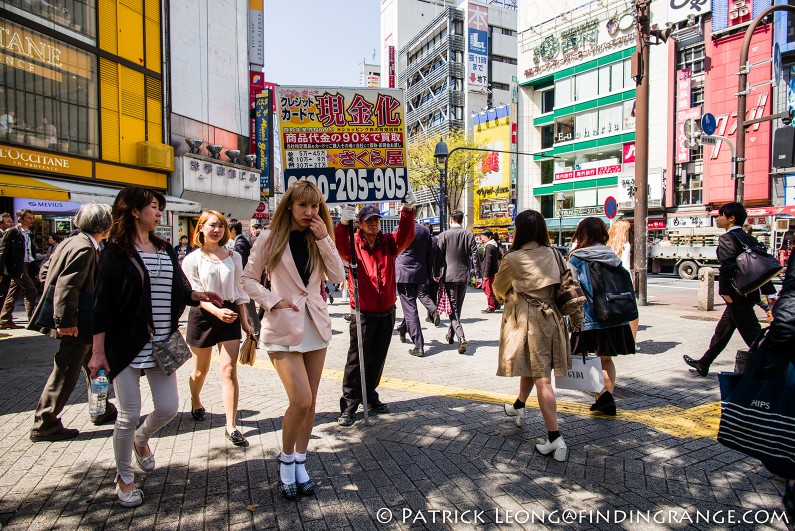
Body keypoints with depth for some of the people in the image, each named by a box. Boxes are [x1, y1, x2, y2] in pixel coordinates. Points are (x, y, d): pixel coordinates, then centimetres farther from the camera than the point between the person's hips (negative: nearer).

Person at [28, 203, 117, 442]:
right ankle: (44, 426, 13)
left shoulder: (72, 242, 10)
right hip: (76, 324, -11)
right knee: (65, 375, 1)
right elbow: (67, 286, -25)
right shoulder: (84, 248, -20)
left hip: (84, 323, 11)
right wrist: (65, 321, -24)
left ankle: (101, 410, 34)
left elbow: (45, 271, 17)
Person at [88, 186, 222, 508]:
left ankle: (141, 439, 41)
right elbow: (102, 304, -9)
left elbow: (178, 290, 15)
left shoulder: (165, 249, 10)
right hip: (126, 347, -5)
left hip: (161, 345, 5)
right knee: (129, 415, 3)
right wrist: (98, 352, -11)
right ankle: (124, 477, 27)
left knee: (168, 408, 7)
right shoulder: (116, 252, -7)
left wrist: (199, 296, -6)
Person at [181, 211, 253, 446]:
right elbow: (195, 293, -10)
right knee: (201, 369, 17)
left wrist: (244, 321, 6)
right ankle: (195, 401, 49)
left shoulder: (234, 257, 4)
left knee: (229, 371, -8)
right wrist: (217, 311, -26)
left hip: (230, 314, 1)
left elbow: (239, 291, 8)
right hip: (202, 315, -1)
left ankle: (231, 426, -6)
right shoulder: (192, 259, -3)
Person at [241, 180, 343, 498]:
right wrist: (273, 301, -13)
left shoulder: (318, 239, 8)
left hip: (316, 325, 5)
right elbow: (249, 279, 1)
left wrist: (324, 239, -11)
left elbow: (337, 276, -3)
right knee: (301, 400, -11)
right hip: (284, 328, -5)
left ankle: (300, 462, 26)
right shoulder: (270, 239, -3)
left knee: (310, 401, 10)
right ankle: (286, 460, 14)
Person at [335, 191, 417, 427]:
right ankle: (349, 405, 9)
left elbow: (405, 236, -14)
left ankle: (370, 396, 32)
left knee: (377, 358, 16)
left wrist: (408, 210, -31)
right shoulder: (353, 244, -5)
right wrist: (343, 223, -45)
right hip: (363, 313, -4)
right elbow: (341, 246, -26)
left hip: (386, 312, 4)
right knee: (357, 359, 0)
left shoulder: (388, 242, 3)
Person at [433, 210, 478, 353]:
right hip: (464, 275, 3)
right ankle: (451, 334, 32)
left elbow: (438, 256, -4)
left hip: (449, 275, -3)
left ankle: (461, 338, -20)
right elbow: (475, 255, -1)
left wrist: (436, 275, 5)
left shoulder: (444, 235, -5)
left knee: (453, 308, -3)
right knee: (458, 307, 17)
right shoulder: (469, 235, 1)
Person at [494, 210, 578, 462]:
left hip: (524, 320, -6)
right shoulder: (553, 254, 2)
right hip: (549, 317, 6)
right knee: (532, 367, 24)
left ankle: (555, 438, -5)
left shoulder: (513, 259, -11)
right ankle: (519, 406, 47)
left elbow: (499, 288, 5)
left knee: (541, 378, -5)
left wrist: (508, 297, 27)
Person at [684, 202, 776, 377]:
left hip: (738, 295, -10)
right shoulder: (750, 239, 13)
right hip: (751, 291, 10)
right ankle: (703, 365, 30)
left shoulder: (727, 238, -14)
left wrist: (724, 291, -16)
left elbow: (727, 266, -24)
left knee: (753, 335, -5)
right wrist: (769, 292, 15)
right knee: (722, 331, 18)